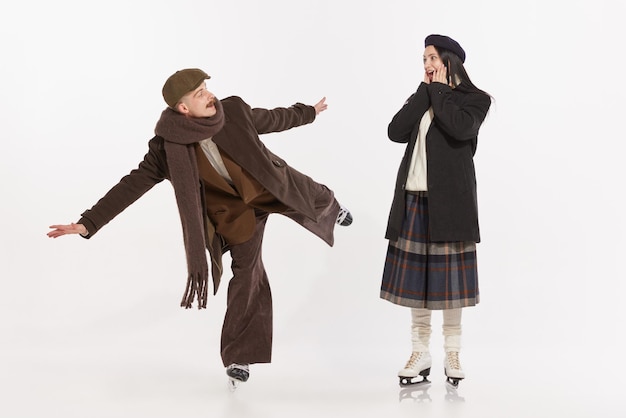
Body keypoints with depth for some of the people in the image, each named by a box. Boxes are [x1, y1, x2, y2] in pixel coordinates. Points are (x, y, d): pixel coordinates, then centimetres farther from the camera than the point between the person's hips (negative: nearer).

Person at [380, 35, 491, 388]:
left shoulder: (474, 99, 3)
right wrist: (425, 91, 0)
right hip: (414, 198, 4)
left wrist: (439, 89, -7)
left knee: (448, 276, 0)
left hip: (449, 199, -4)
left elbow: (461, 127, -20)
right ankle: (421, 353, 10)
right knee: (416, 276, 3)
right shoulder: (422, 99, 16)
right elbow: (396, 131, -1)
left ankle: (453, 354, 10)